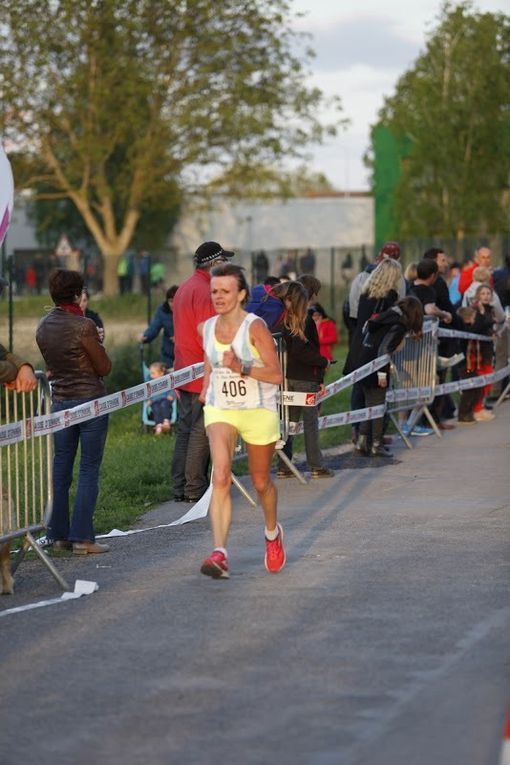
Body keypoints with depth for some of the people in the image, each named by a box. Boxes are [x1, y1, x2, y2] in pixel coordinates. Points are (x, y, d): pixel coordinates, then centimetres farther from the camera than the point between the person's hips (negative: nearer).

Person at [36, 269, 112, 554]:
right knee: (89, 469, -2)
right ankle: (82, 537, -5)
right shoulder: (84, 326, -15)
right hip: (91, 402, -6)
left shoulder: (44, 327, 5)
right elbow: (105, 368, -9)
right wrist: (98, 345, 9)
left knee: (61, 467, 12)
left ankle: (59, 534, 15)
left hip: (60, 402, 6)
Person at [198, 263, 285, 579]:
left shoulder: (255, 327, -14)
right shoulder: (206, 328, 2)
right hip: (220, 410, 3)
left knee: (261, 481, 14)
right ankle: (220, 554, -28)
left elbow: (276, 374, -17)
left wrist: (242, 369, -28)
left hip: (259, 411, -2)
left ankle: (272, 532, 46)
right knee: (221, 476, -20)